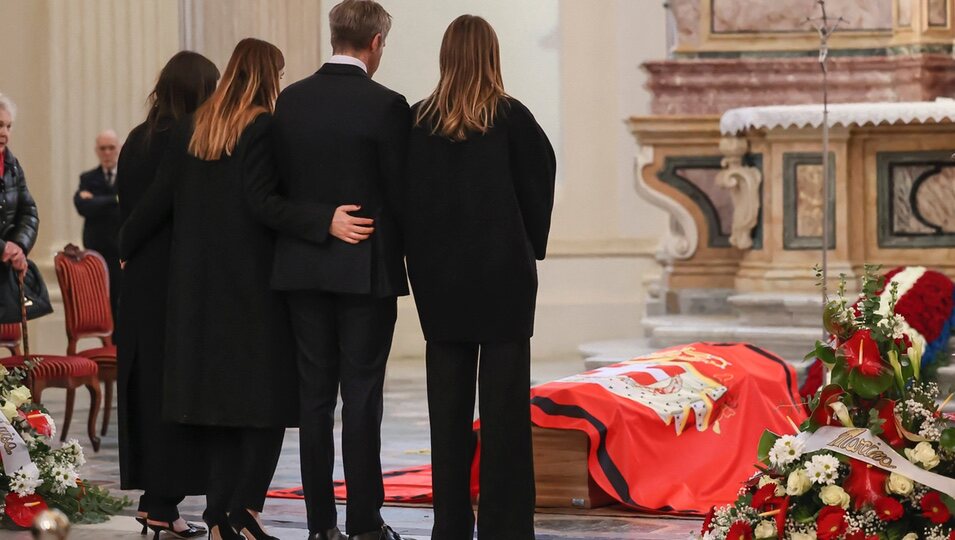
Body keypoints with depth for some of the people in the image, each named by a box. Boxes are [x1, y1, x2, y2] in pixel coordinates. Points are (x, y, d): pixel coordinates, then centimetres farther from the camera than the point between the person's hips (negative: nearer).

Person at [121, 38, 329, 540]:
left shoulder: (192, 131, 8)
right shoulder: (263, 128, -10)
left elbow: (159, 199, 10)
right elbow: (261, 202, -20)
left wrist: (125, 246, 24)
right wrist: (322, 224, -28)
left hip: (198, 282, 6)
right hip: (254, 282, -6)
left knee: (219, 394, 9)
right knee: (266, 398, -1)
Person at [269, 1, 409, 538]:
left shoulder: (290, 101, 3)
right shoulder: (386, 106, -11)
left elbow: (280, 182, 7)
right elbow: (401, 191, -7)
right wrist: (408, 253, 7)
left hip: (303, 266, 4)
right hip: (368, 268, -4)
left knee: (316, 395, 6)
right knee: (362, 396, -1)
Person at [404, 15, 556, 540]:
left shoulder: (419, 121, -2)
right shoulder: (511, 118, -8)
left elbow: (405, 194, 2)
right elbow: (539, 187, -4)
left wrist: (422, 259, 11)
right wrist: (530, 250, 10)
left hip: (439, 275, 3)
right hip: (504, 272, -3)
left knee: (447, 401, 8)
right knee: (504, 399, 0)